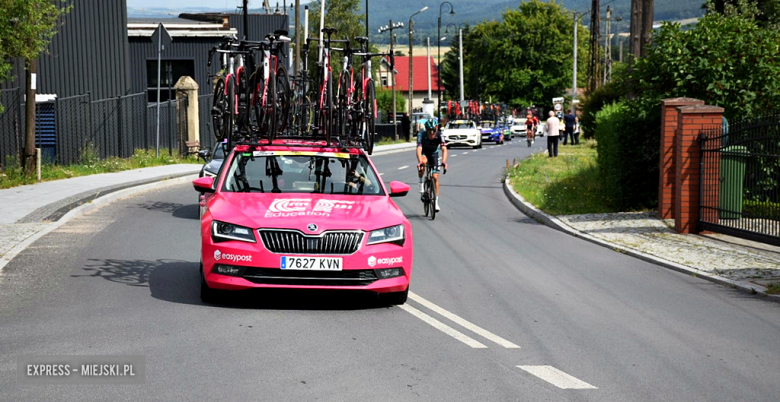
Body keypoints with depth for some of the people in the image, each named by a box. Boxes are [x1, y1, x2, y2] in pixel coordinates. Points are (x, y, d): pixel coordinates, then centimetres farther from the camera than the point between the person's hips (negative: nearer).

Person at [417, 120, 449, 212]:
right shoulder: (422, 135, -32)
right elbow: (419, 149, -43)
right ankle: (421, 183, -18)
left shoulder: (439, 135, -29)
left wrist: (443, 161, -54)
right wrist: (419, 162, -59)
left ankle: (436, 202, 5)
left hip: (434, 154, 1)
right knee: (423, 161, -38)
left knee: (435, 177, -6)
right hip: (424, 153, -1)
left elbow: (444, 149, -38)